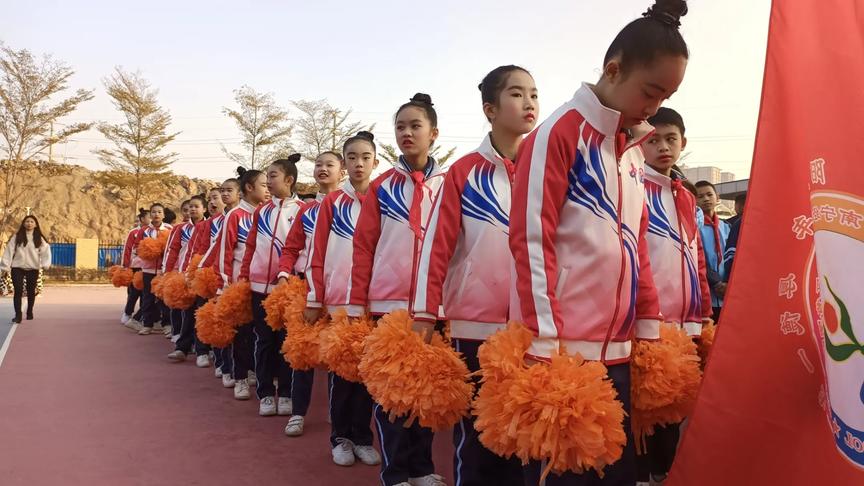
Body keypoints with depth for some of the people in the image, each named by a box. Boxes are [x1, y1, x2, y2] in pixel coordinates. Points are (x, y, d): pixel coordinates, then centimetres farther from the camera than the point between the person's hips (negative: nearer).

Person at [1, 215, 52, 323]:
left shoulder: (40, 239, 4)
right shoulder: (16, 237, 2)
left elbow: (45, 251, -6)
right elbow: (9, 251, -2)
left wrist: (46, 264, -23)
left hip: (33, 269, 1)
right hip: (17, 268, -1)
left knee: (31, 291, 11)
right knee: (18, 291, -6)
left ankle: (29, 312, 28)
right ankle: (18, 315, -5)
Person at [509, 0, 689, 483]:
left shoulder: (633, 148, 15)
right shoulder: (561, 130, -7)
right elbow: (531, 238, -13)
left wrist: (648, 328, 13)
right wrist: (544, 343, -16)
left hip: (617, 350, 8)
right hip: (562, 348, -7)